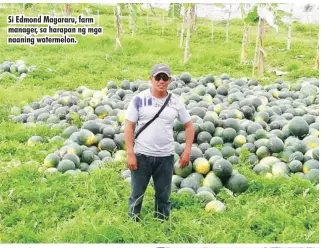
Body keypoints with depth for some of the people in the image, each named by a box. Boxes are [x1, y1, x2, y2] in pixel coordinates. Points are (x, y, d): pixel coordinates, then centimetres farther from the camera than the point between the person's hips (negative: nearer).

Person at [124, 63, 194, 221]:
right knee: (137, 194, 9)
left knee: (164, 195, 13)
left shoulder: (175, 102, 1)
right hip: (141, 155, -2)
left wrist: (187, 151, 1)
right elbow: (129, 127, -6)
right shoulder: (139, 99, -7)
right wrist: (130, 154, -11)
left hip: (166, 156, 2)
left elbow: (189, 125, 10)